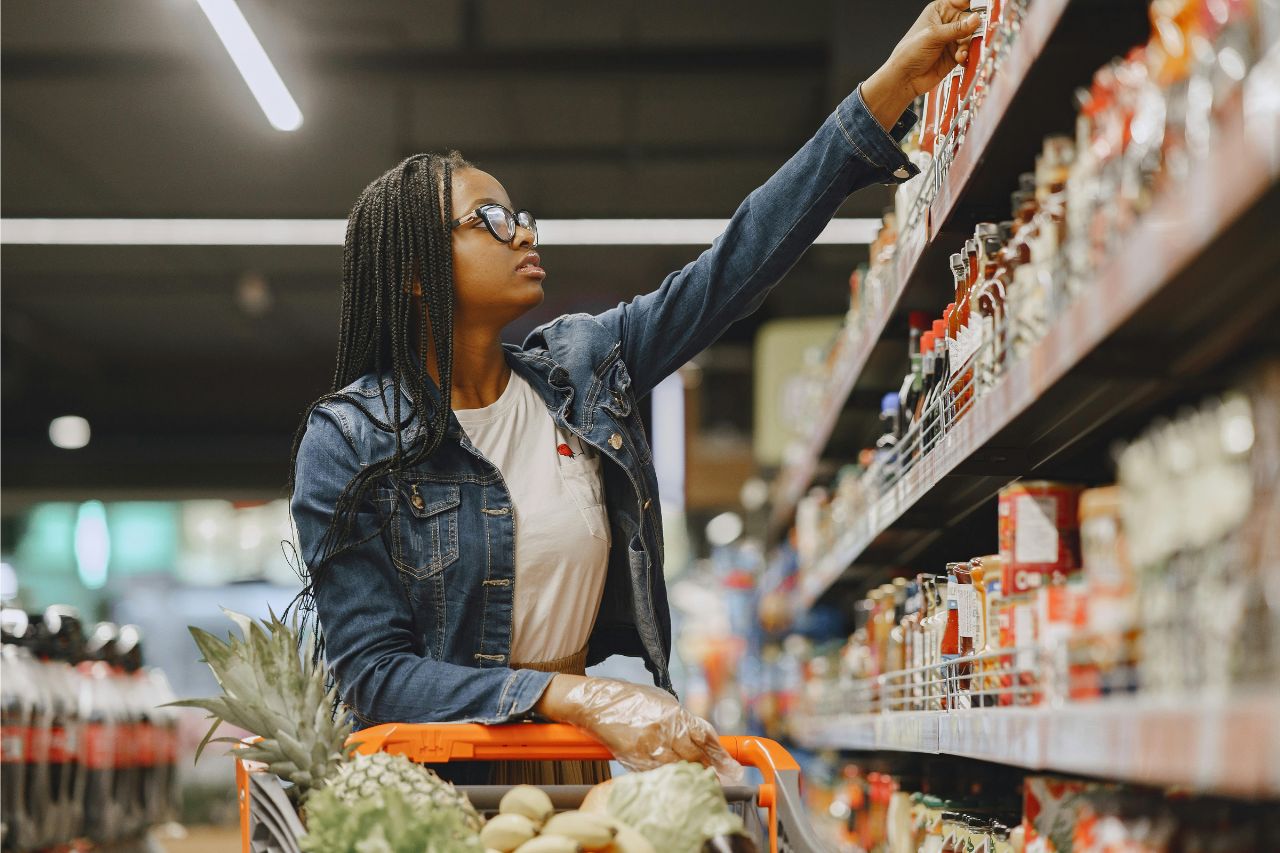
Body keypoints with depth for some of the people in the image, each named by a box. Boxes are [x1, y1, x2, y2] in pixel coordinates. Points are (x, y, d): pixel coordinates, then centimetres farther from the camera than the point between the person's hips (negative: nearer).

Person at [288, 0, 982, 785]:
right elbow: (374, 675, -13)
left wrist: (891, 88, 0)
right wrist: (580, 699, -26)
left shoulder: (581, 367, 5)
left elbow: (740, 262, 5)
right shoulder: (346, 445, -8)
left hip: (593, 761, 5)